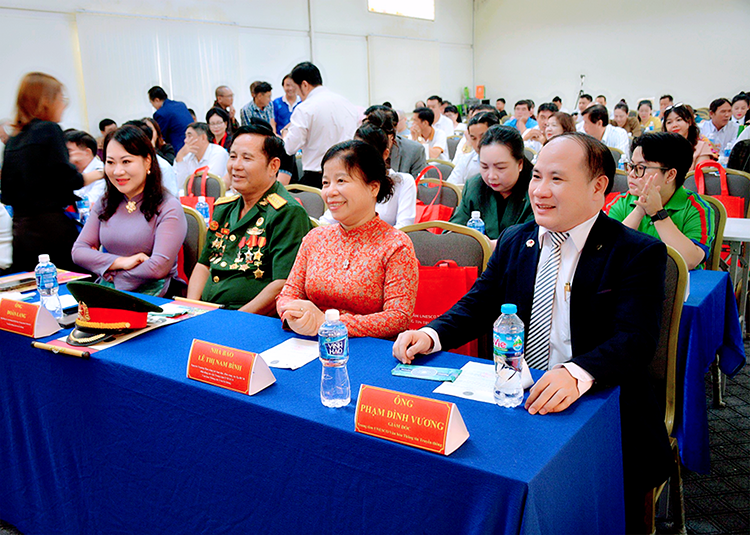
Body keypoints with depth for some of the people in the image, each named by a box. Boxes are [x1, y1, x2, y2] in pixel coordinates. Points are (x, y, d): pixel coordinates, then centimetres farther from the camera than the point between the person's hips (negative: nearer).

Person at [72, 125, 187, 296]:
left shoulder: (169, 208, -8)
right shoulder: (105, 203, 13)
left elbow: (159, 267, -17)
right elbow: (78, 251, 7)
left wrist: (114, 273, -6)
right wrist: (120, 262, -8)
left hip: (151, 293, -5)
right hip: (106, 289, 6)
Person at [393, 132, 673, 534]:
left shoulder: (640, 253, -5)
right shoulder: (514, 241, 12)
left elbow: (634, 339, -17)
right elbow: (477, 306, 13)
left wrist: (576, 374, -37)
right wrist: (429, 335, -7)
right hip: (513, 402, 4)